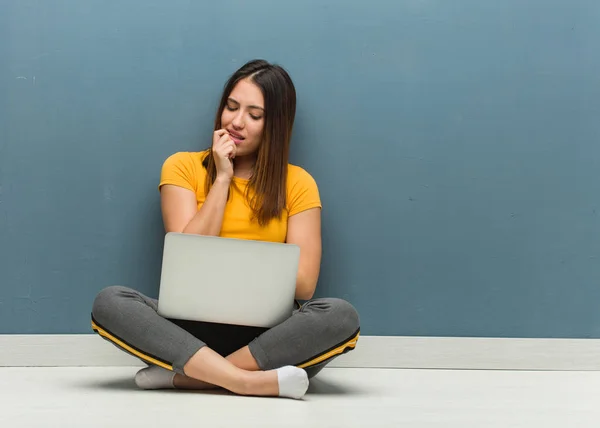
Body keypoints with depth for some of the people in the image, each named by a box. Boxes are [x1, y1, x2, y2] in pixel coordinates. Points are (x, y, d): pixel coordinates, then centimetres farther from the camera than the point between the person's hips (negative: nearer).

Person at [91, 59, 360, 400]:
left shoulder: (297, 183, 5)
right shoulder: (183, 167, 5)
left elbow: (304, 285, -3)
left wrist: (242, 272, -16)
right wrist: (222, 178, -6)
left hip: (265, 333, 0)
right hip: (192, 327, 0)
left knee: (342, 316, -29)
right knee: (109, 302, -27)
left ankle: (183, 375, -25)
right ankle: (252, 381, -33)